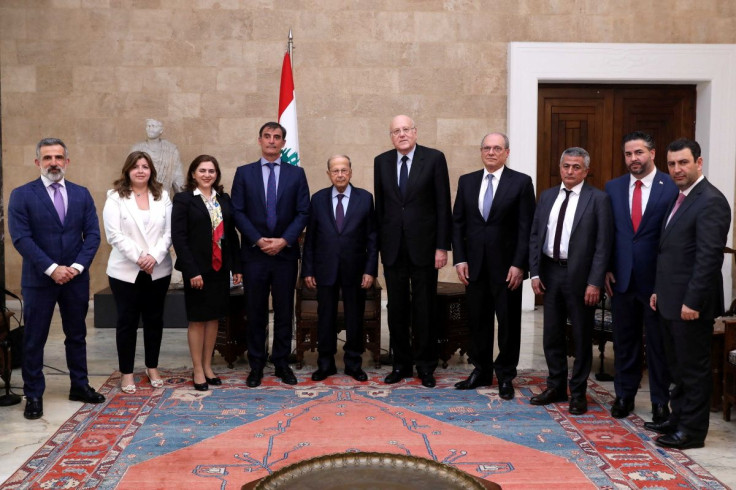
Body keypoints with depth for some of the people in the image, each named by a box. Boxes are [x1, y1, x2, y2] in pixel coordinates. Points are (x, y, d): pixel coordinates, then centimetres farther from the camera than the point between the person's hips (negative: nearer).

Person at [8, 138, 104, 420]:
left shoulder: (82, 194, 6)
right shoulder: (22, 195, -4)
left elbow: (92, 234, 2)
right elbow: (21, 238, -12)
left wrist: (77, 266, -12)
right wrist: (51, 268, -18)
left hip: (76, 278, 3)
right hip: (39, 279, -3)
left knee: (77, 335, 13)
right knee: (34, 339, 5)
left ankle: (79, 386, 26)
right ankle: (33, 395, 15)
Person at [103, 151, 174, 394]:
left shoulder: (162, 196, 7)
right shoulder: (116, 197, -2)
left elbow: (168, 232, 1)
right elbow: (114, 235, -9)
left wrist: (154, 257, -13)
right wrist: (138, 257, -15)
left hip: (158, 270, 3)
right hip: (126, 271, -3)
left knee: (154, 319, 10)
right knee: (127, 321, 4)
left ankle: (152, 368, 24)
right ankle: (126, 372, 14)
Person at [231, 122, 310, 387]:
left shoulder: (296, 173, 6)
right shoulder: (244, 173, 6)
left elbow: (303, 212, 1)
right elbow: (238, 212, 0)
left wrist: (284, 240, -11)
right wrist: (258, 240, -11)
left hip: (285, 252, 1)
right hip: (254, 253, 0)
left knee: (284, 311, 6)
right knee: (255, 312, 4)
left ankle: (282, 362, 17)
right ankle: (256, 365, 13)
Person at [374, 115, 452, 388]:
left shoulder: (434, 158, -3)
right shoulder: (381, 162, 7)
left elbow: (443, 205, -5)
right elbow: (380, 205, 10)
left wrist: (442, 246, -9)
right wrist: (379, 243, 6)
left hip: (423, 245, -3)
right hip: (393, 246, 3)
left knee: (424, 307, 4)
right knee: (397, 307, 9)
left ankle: (425, 366, 16)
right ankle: (401, 364, 20)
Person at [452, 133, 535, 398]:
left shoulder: (521, 182, -3)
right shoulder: (466, 181, 8)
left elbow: (526, 227, -7)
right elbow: (457, 223, 8)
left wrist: (519, 264, -12)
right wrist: (459, 259, 0)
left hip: (507, 266, -3)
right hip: (475, 264, 3)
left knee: (509, 323, 6)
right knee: (478, 320, 9)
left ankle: (505, 375, 18)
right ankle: (481, 371, 22)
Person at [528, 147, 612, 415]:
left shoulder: (598, 199, -6)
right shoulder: (547, 196, 8)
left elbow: (603, 244, -10)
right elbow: (535, 236, 9)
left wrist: (595, 282, -15)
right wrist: (535, 272, 0)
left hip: (580, 275, -4)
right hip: (550, 272, 5)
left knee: (582, 337, 7)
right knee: (552, 334, 12)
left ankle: (578, 392, 20)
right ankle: (556, 387, 27)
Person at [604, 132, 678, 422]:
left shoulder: (672, 187, -7)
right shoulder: (613, 187, 6)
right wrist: (606, 269, 2)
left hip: (657, 279, -3)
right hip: (622, 278, 4)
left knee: (658, 343, 8)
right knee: (624, 341, 13)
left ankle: (660, 401, 21)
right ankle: (624, 395, 26)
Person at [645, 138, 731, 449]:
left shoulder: (710, 201, -16)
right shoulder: (681, 198, 14)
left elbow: (709, 257, -21)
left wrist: (692, 302, -22)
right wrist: (659, 290, 16)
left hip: (691, 303, -9)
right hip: (671, 301, 9)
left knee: (694, 368, 3)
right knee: (678, 367, 18)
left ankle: (692, 431, 13)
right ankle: (678, 419, 30)